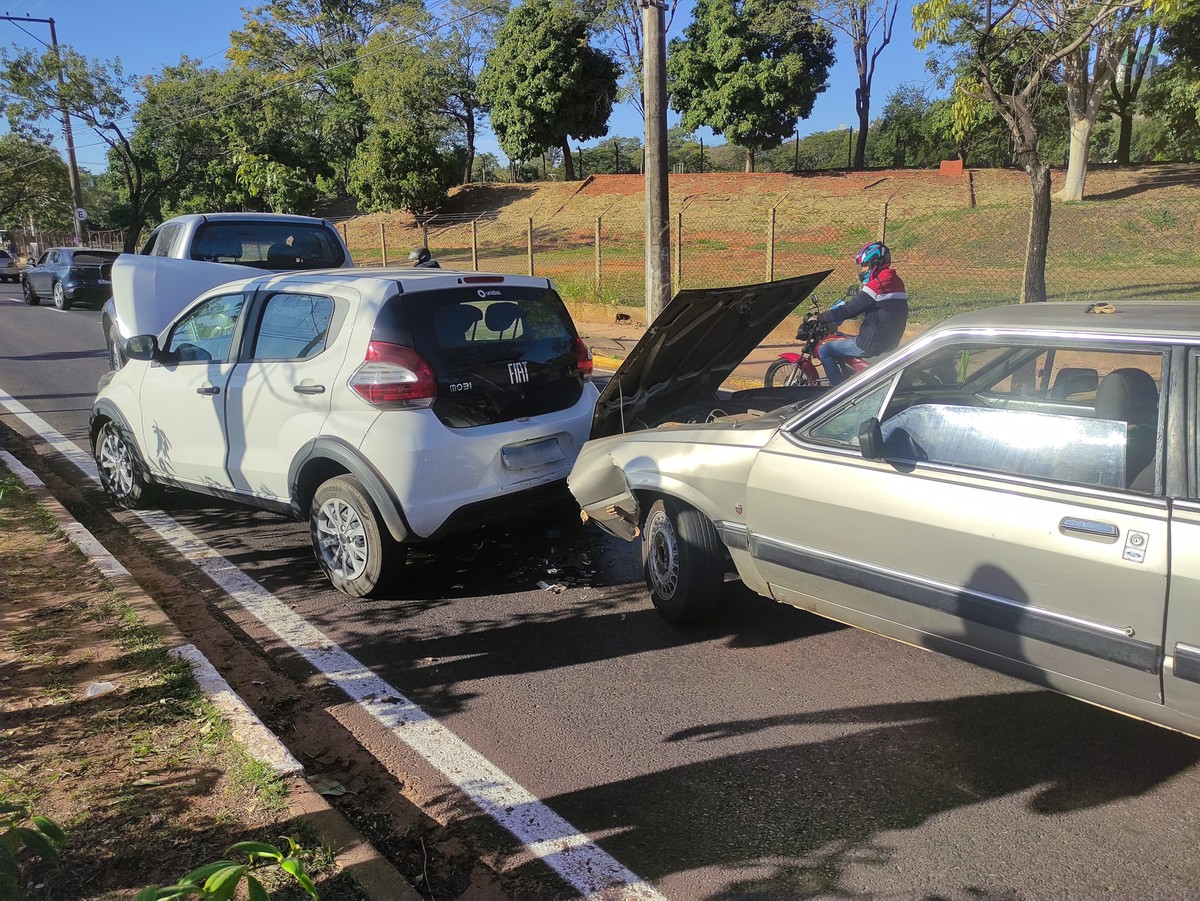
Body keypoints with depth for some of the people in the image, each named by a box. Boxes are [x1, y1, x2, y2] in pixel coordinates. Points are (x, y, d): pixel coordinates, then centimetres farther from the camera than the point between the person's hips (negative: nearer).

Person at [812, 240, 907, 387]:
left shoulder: (876, 286, -18)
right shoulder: (896, 282, 11)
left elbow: (848, 310, -18)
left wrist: (820, 318, -8)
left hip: (871, 345, -10)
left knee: (823, 350, -1)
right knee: (844, 342, 31)